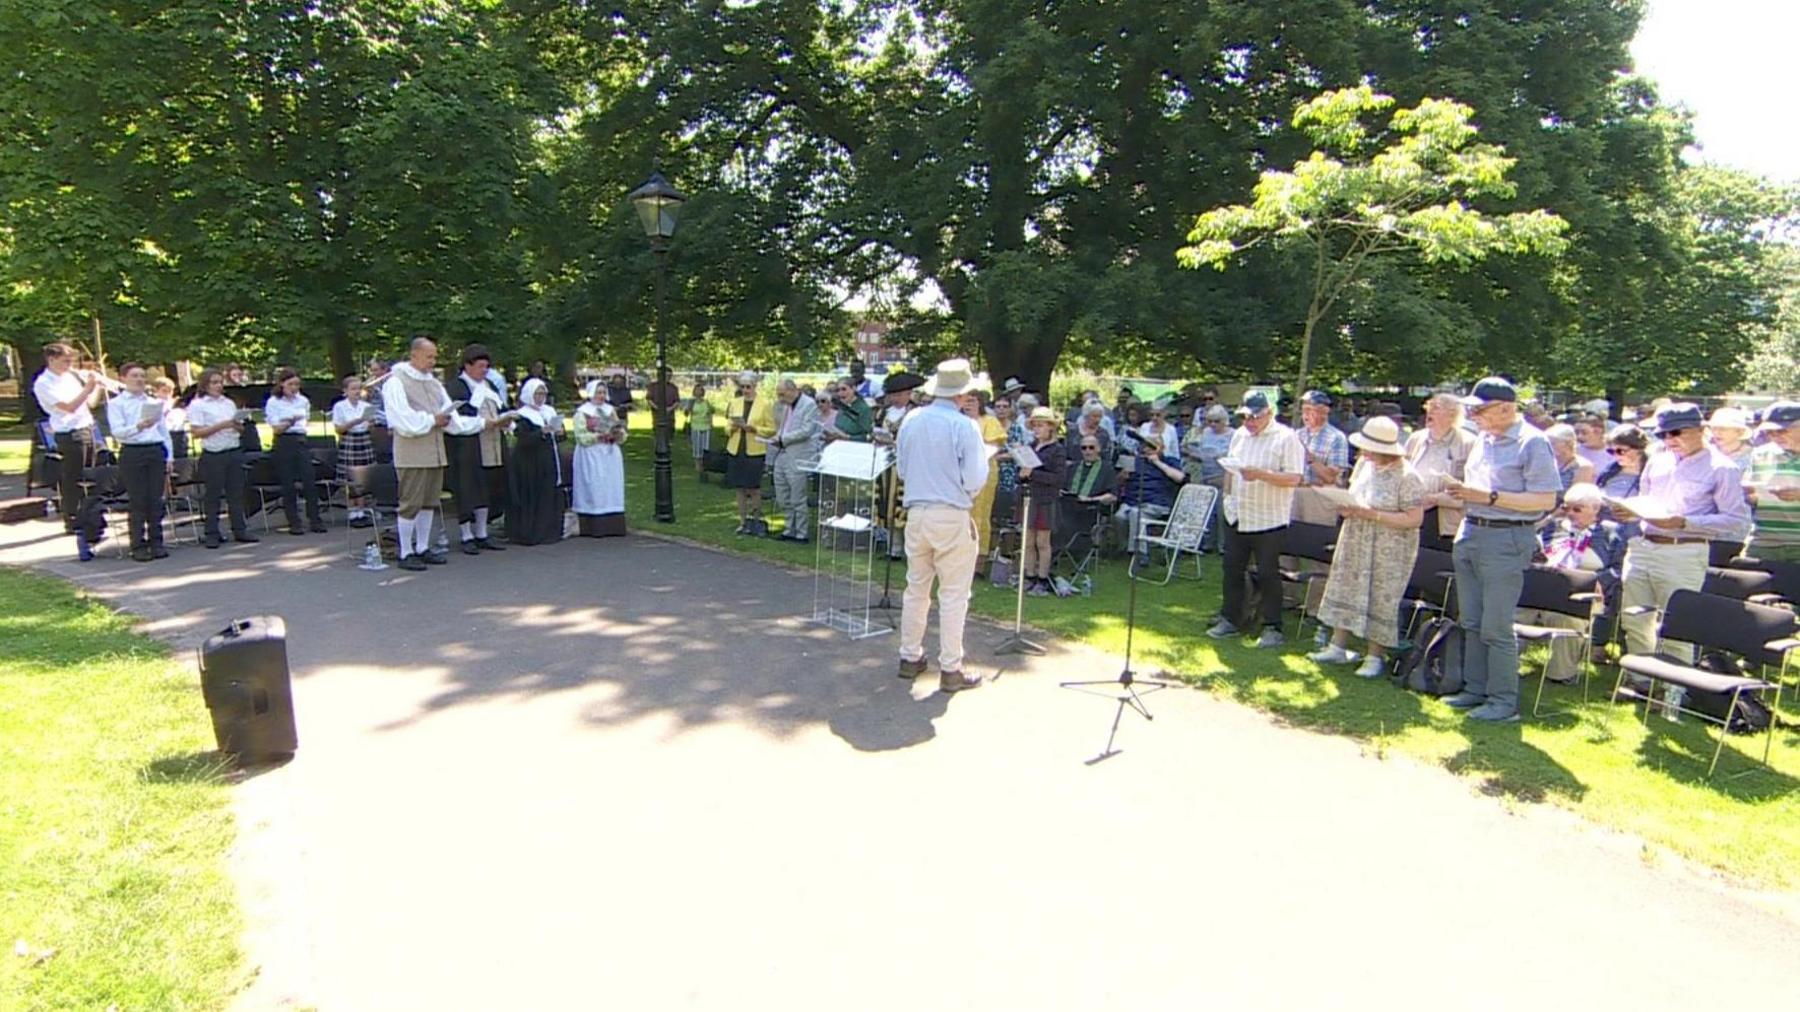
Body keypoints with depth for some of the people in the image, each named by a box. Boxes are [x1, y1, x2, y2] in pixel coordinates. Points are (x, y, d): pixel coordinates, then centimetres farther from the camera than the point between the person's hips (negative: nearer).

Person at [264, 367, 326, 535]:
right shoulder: (273, 402, -3)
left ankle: (315, 521, 2)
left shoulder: (303, 400, 10)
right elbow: (276, 429, -10)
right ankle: (294, 523, 6)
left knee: (310, 480, -3)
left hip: (301, 441, 4)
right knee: (288, 484, 0)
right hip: (284, 444, -3)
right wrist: (290, 422, -27)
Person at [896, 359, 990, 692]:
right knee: (953, 595, 2)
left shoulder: (911, 421, 4)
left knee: (916, 588, 16)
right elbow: (975, 481, -12)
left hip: (917, 512, 5)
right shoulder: (965, 427, -13)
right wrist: (983, 458, 6)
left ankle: (910, 658, 25)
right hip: (952, 516, -5)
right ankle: (950, 670, 7)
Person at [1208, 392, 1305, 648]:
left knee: (1267, 574, 1)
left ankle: (1273, 628, 12)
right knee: (1232, 569, 12)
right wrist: (1228, 495, 8)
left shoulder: (1286, 438, -10)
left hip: (1269, 520, -6)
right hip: (1237, 517, 6)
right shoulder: (1240, 435, 11)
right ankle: (1229, 619, 24)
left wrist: (1261, 475, -28)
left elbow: (1294, 478, -17)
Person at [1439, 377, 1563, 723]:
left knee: (1496, 627, -4)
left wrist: (1489, 497, -21)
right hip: (1470, 533, 8)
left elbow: (1546, 500, -16)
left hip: (1507, 539, -8)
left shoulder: (1532, 442, -10)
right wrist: (1462, 491, 4)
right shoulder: (1484, 440, 14)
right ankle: (1476, 689, 24)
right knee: (1471, 622, 13)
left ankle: (1504, 701, 7)